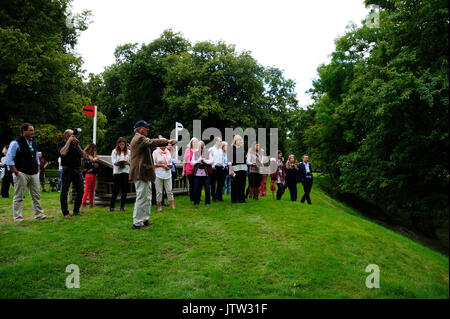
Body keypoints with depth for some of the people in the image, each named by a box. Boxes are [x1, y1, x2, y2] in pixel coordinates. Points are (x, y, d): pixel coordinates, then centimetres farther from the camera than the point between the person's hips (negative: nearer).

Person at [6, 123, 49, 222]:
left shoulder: (33, 143, 14)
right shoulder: (16, 143, -7)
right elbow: (9, 160, -10)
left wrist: (38, 169, 15)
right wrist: (16, 172, -14)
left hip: (34, 174, 7)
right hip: (21, 174, -6)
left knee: (36, 195, 10)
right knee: (19, 197, 1)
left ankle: (39, 214, 19)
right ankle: (17, 217, 8)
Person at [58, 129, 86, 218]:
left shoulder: (75, 144, 14)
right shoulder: (61, 144, 1)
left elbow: (83, 155, 7)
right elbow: (63, 153, -20)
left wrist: (77, 145, -3)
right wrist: (69, 141, -12)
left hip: (77, 169, 5)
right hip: (67, 169, -5)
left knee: (80, 190, 5)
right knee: (64, 191, -1)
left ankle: (76, 210, 18)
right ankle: (65, 212, 7)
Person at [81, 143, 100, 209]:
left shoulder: (94, 155, 18)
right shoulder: (85, 155, 0)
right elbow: (84, 164, -13)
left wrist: (97, 161, 6)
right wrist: (92, 160, -17)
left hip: (94, 174, 6)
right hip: (88, 173, -6)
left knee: (92, 190, 7)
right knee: (87, 190, -7)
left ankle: (91, 204, 11)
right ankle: (83, 203, -3)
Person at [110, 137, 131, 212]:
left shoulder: (128, 152, 9)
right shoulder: (114, 151, 6)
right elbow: (113, 162, -1)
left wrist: (127, 163, -15)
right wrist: (117, 163, -21)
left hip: (126, 172, 2)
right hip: (117, 172, -2)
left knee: (124, 190, 2)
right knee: (116, 190, -4)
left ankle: (122, 206, 11)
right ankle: (111, 206, 4)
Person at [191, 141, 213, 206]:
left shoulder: (208, 153, 7)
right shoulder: (195, 153, 13)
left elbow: (212, 161, -1)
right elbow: (192, 162, 7)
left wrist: (204, 161, -13)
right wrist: (197, 161, -12)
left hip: (206, 173, -2)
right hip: (197, 173, 2)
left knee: (207, 188, -1)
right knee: (196, 188, 2)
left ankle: (207, 202, 11)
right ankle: (196, 201, 15)